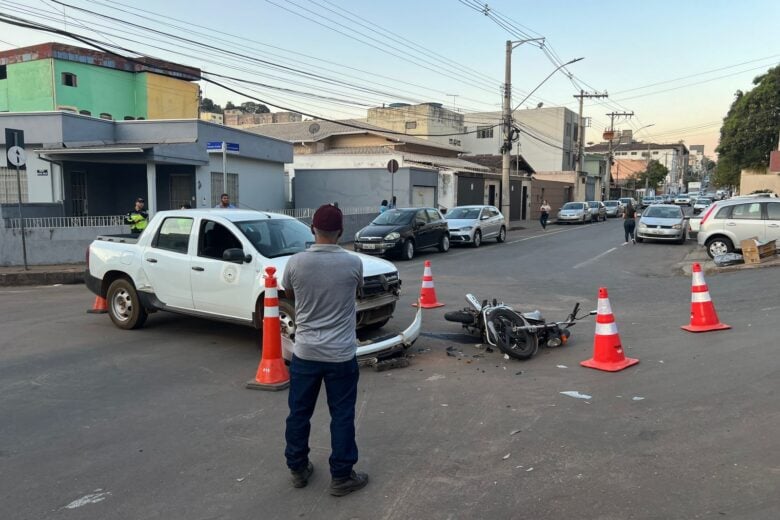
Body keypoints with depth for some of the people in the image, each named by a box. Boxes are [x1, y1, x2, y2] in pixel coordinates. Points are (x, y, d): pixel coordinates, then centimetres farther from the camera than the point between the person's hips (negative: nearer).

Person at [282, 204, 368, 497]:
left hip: (305, 352, 2)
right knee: (342, 416, 10)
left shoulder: (296, 263, -9)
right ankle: (341, 476, 17)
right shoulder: (353, 263, -11)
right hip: (341, 354, -1)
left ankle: (298, 469, 29)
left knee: (299, 412, 16)